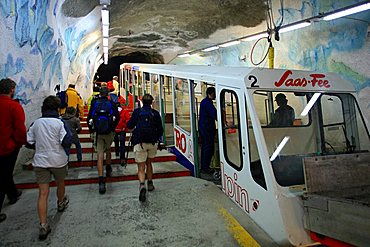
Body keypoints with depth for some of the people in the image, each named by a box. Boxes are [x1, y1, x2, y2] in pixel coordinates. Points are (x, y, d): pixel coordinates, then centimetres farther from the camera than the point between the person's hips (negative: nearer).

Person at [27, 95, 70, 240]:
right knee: (60, 184, 25)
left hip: (40, 161, 2)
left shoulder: (36, 123, 1)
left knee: (43, 193, 1)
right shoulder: (60, 123, -12)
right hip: (58, 160, -2)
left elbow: (29, 141, 5)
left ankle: (43, 226, -3)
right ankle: (61, 203, 51)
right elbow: (66, 142, -17)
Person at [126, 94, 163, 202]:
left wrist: (134, 129, 22)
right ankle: (150, 184, 30)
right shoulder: (155, 113, 3)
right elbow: (160, 130, 5)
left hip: (139, 143, -2)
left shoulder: (137, 111, 1)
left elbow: (129, 127, 0)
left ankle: (142, 185, -25)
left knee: (141, 167, -1)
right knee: (149, 163, 23)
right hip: (152, 142, 2)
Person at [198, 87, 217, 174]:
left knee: (204, 147, 15)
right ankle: (205, 168, -1)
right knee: (209, 148, -5)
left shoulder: (203, 101, 16)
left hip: (202, 126, 10)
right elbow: (214, 114, -21)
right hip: (208, 128, -10)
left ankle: (203, 167, 22)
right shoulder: (208, 103, -16)